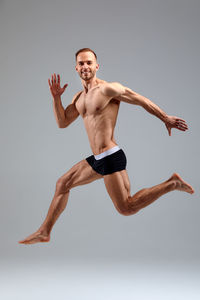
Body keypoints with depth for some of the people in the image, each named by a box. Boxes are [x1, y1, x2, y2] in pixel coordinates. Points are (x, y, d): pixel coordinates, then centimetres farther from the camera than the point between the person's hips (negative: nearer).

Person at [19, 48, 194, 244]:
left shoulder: (108, 89, -11)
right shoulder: (79, 98, 15)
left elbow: (143, 101, -4)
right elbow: (62, 123, 16)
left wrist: (166, 119, 3)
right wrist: (56, 97, 4)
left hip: (111, 157, -8)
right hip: (97, 160, 9)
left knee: (127, 209, -9)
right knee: (62, 184, 16)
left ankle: (173, 183, 3)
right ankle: (44, 232, 28)